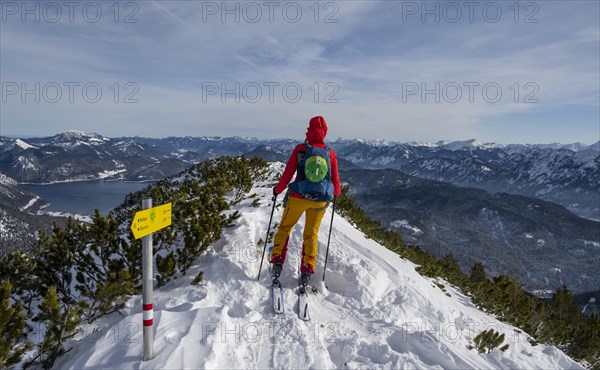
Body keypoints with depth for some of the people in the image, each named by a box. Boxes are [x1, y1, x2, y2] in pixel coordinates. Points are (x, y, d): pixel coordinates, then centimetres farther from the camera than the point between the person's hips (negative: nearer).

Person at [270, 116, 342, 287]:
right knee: (311, 234, 16)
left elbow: (287, 175, -7)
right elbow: (335, 181, 2)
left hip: (298, 197, -1)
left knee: (284, 228, 20)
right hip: (320, 201, 2)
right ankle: (307, 271, 10)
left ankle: (277, 262, 15)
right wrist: (337, 192, 25)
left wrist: (277, 190, 11)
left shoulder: (300, 149, -8)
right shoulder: (330, 154, -3)